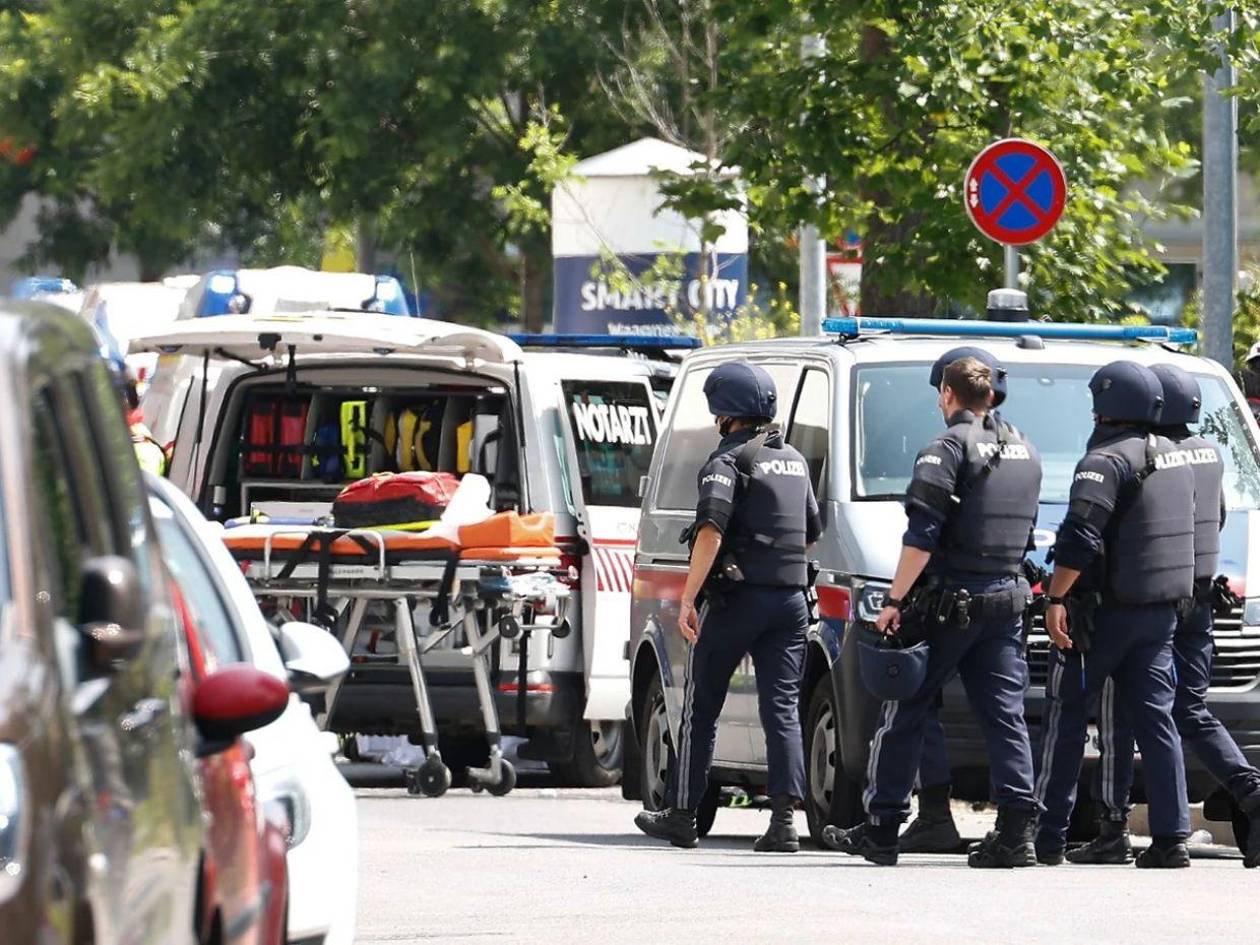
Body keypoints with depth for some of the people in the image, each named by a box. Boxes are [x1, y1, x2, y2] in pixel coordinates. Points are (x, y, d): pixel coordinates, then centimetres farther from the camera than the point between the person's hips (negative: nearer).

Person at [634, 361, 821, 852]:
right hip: (790, 599, 6)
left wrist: (689, 598, -20)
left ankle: (681, 815, 11)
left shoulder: (728, 459, -9)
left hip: (735, 598, -6)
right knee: (782, 709, 1)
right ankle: (784, 820, -12)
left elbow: (712, 532, -20)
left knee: (701, 707, 6)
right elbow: (813, 532, 25)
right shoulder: (795, 461, 15)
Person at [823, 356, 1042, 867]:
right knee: (1005, 714, 3)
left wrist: (895, 600, -14)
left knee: (903, 716, 3)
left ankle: (881, 828, 5)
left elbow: (922, 536, -16)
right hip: (1006, 603, 6)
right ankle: (1017, 830, -7)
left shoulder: (948, 449, -10)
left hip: (947, 602, -6)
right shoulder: (1024, 452, 14)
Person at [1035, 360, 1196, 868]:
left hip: (1106, 612, -7)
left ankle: (1049, 835, 3)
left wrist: (1056, 598, -21)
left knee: (1066, 721, 2)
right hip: (1161, 613, 7)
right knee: (1156, 721, 5)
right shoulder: (1173, 457, 13)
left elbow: (1079, 539, -24)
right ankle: (1171, 835, -3)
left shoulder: (1107, 461, -15)